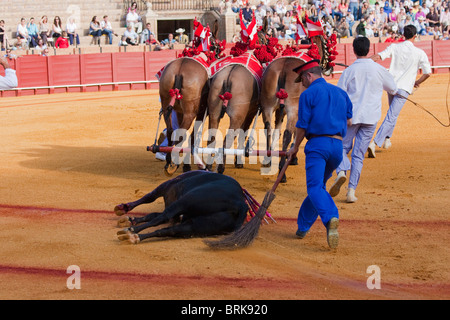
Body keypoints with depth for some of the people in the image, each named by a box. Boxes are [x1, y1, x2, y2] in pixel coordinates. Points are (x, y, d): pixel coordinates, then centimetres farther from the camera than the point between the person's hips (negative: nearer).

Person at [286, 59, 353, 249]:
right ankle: (302, 226, 25)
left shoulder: (308, 94, -1)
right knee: (319, 184, 19)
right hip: (338, 146, 7)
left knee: (315, 187, -15)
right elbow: (348, 120, 20)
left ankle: (330, 218, -41)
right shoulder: (340, 93, 18)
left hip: (317, 144, -6)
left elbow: (302, 126, -2)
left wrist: (295, 148, 10)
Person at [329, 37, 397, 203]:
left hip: (351, 116, -1)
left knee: (342, 147, 13)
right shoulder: (379, 70, 1)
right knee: (359, 154, 6)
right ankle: (352, 190, 0)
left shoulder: (349, 71, -4)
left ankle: (341, 171, -17)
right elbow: (393, 89, 16)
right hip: (370, 118, 1)